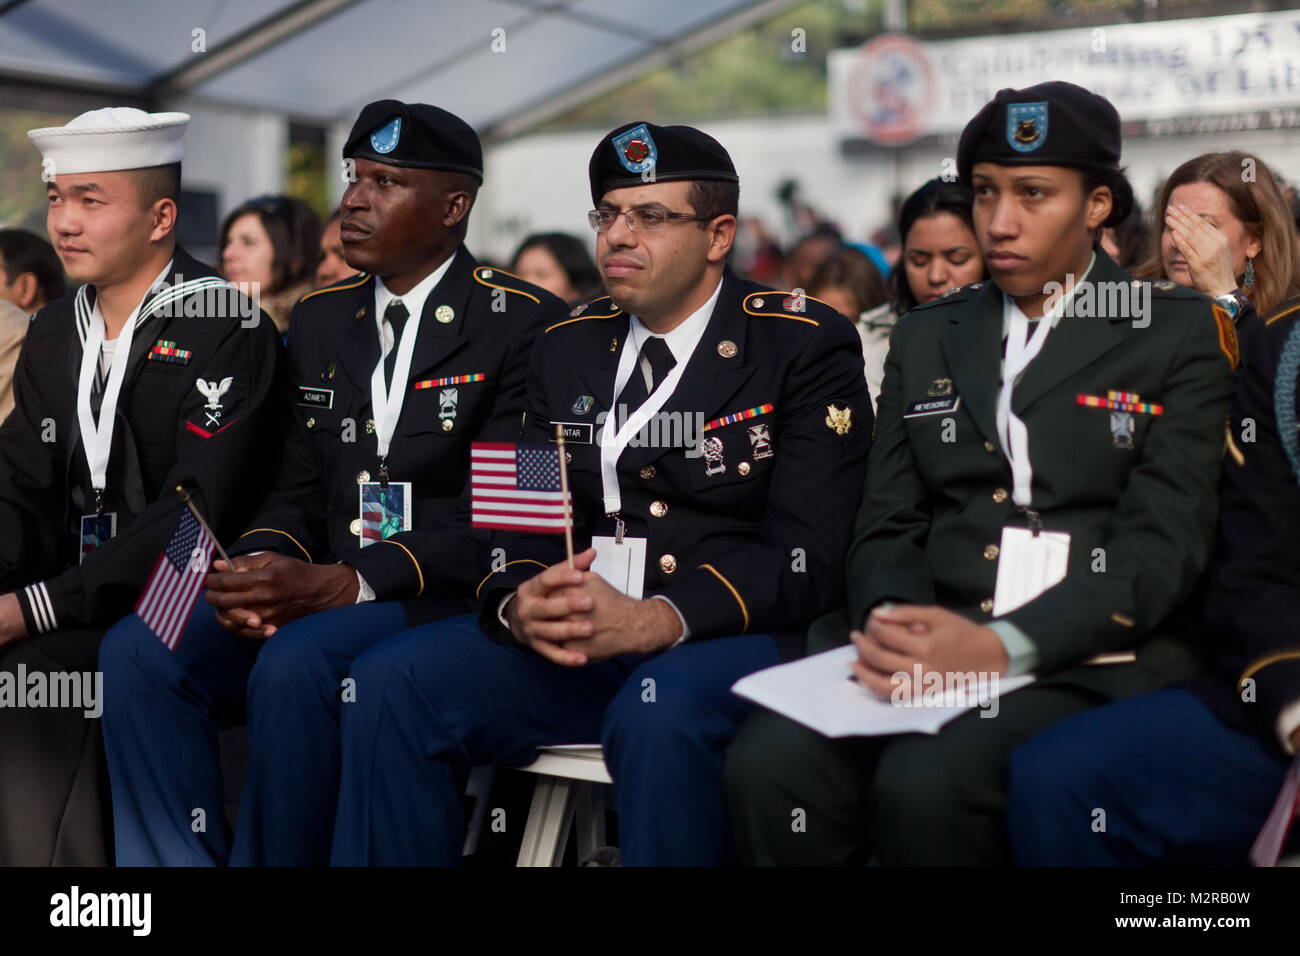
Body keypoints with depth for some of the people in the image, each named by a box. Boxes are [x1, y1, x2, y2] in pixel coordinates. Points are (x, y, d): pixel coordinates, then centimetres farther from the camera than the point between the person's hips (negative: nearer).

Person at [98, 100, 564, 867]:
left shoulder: (523, 323, -4)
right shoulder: (320, 321, 17)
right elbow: (300, 489, 15)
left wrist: (338, 583, -21)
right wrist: (262, 570, -9)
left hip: (451, 602, -6)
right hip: (313, 600, 6)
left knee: (296, 663, -34)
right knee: (136, 651, -17)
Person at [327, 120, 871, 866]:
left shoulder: (806, 347, -1)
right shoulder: (568, 348, 16)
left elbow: (805, 556, -10)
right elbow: (524, 524, 11)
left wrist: (655, 620, -25)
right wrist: (519, 605, -14)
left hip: (726, 638, -4)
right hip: (568, 639, 5)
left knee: (661, 716, -37)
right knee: (392, 682, -19)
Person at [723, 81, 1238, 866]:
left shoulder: (1178, 332, 6)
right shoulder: (926, 337, 20)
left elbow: (1164, 538, -5)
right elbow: (888, 524, 15)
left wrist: (1005, 645, -19)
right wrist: (890, 620, -10)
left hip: (1092, 658, -3)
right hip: (925, 646, 4)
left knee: (925, 785, -34)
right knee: (771, 764, -27)